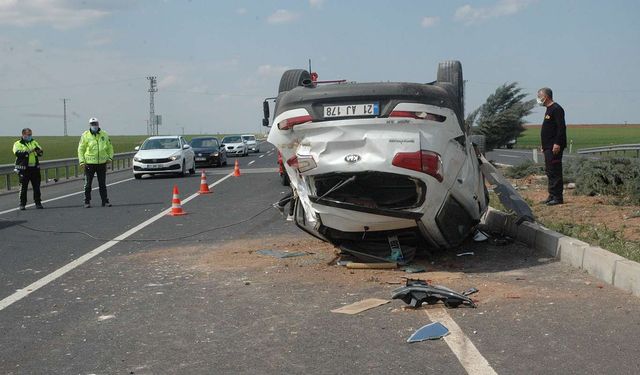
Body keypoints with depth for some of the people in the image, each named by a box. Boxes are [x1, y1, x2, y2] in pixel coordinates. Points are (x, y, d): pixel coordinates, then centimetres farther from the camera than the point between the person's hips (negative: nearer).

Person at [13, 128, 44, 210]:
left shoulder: (34, 142, 15)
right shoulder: (18, 144, 0)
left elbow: (40, 153, 5)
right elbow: (17, 153, -18)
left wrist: (38, 150, -18)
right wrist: (29, 151, -26)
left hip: (35, 168, 4)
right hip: (23, 169, -4)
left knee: (37, 186, 6)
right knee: (23, 187, 0)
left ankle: (38, 203, 14)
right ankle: (22, 204, 8)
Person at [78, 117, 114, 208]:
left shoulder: (104, 135, 7)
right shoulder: (85, 135, 0)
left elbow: (109, 147, 17)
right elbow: (81, 149, 2)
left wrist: (110, 157, 5)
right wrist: (82, 161, -6)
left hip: (102, 163, 2)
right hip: (89, 163, -2)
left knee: (102, 184, 8)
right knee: (88, 184, 3)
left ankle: (105, 201, 13)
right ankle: (87, 202, 11)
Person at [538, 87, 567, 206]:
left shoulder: (556, 109, -12)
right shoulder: (549, 110, 20)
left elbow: (561, 128, -20)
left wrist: (557, 144, -24)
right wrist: (544, 146, 24)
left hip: (554, 148, -11)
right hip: (548, 147, 11)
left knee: (554, 172, -10)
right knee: (549, 171, 12)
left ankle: (558, 197, -8)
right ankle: (552, 196, 18)